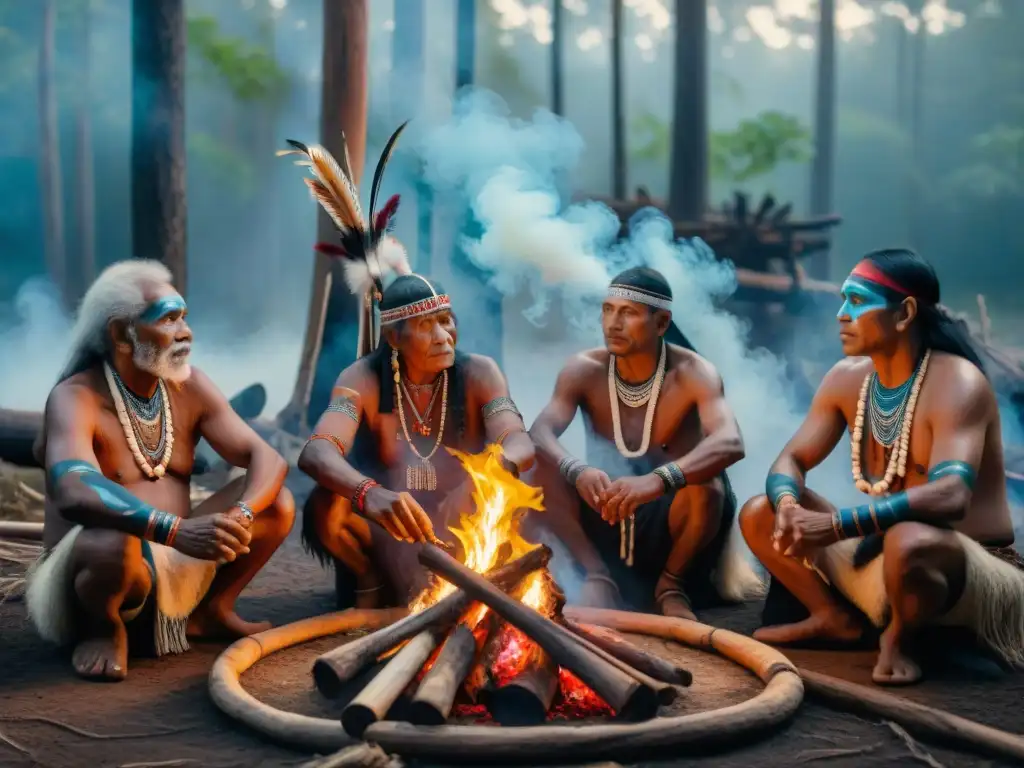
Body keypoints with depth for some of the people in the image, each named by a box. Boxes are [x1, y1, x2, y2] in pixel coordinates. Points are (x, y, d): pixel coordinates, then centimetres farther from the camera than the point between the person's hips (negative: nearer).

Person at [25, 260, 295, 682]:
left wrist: (241, 516, -28)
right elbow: (73, 492, -36)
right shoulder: (75, 399, -16)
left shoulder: (191, 387, 3)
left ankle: (211, 610, 10)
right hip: (82, 575, -6)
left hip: (176, 565, 6)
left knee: (276, 502, -7)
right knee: (113, 543, -39)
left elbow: (268, 458, -5)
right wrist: (177, 531, -48)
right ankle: (105, 627, -7)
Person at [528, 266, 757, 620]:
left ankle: (671, 583, -6)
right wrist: (577, 471, -44)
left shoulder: (692, 373, -16)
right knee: (541, 465, -21)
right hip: (603, 518, 2)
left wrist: (659, 479, -52)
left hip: (670, 518, -2)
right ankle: (597, 574, -7)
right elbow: (540, 432, -21)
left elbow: (731, 442, -34)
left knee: (708, 488, -34)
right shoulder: (584, 370, -7)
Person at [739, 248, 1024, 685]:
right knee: (759, 514, 0)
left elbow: (951, 497, -35)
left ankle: (898, 639, -9)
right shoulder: (847, 378, 0)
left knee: (909, 542, -41)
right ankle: (834, 617, 11)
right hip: (877, 552, 7)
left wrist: (835, 525, -40)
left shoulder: (958, 383, -21)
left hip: (970, 567, -7)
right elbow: (790, 460, 2)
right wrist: (788, 507, -24)